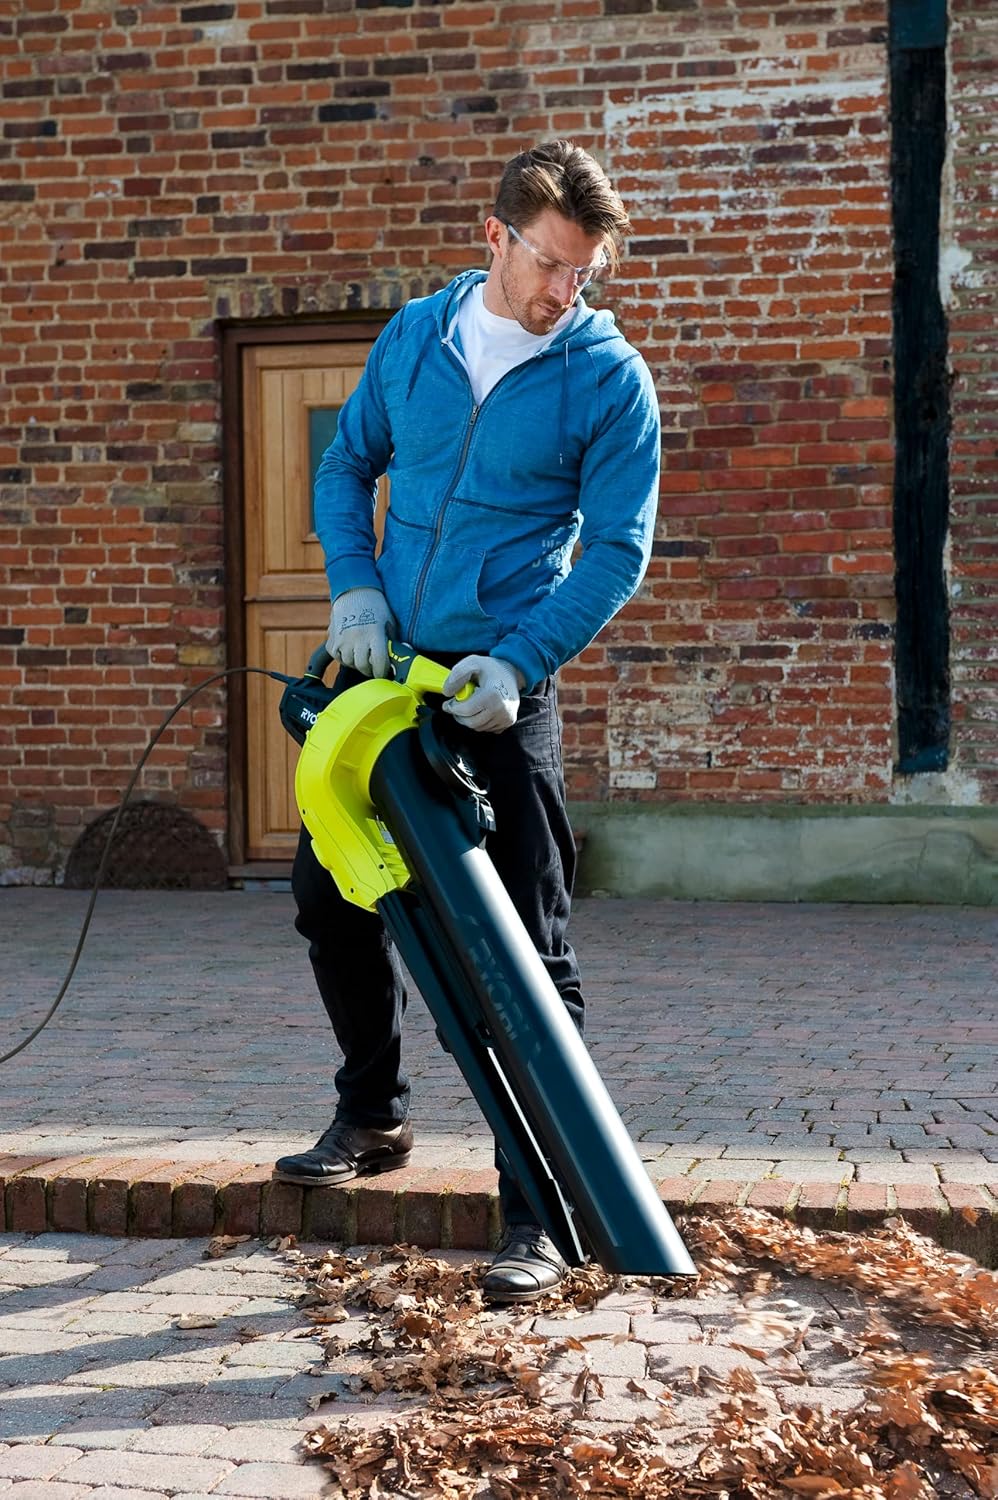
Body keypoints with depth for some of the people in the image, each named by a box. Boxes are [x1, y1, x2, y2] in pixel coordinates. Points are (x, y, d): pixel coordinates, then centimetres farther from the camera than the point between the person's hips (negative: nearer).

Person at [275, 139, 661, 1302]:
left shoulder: (608, 379, -7)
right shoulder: (415, 334, 5)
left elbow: (618, 549, -9)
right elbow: (347, 464, 14)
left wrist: (516, 664, -21)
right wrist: (353, 589, -3)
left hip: (504, 684, -5)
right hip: (386, 664, 5)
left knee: (528, 951, -6)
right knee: (330, 898, 14)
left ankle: (536, 1215, 1)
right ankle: (373, 1117, 36)